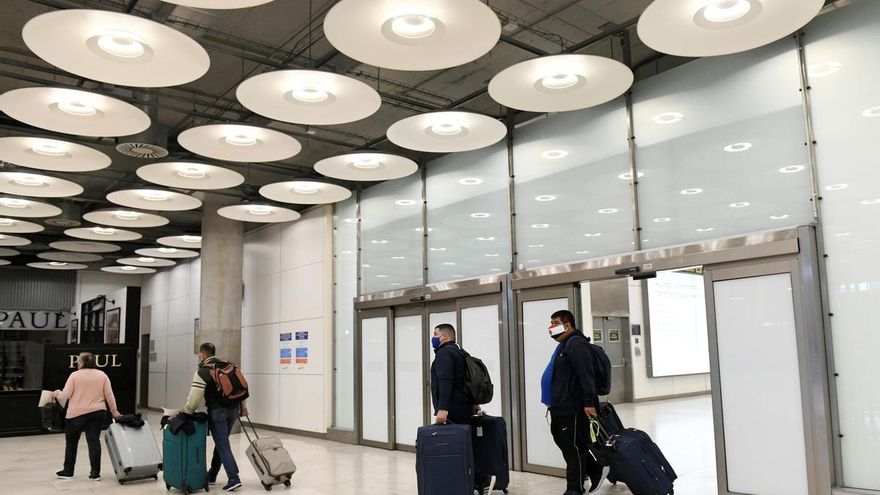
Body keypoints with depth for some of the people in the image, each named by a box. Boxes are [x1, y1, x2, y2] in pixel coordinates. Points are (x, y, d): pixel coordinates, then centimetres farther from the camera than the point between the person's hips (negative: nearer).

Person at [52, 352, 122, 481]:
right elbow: (109, 395, 2)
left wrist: (56, 394, 14)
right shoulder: (102, 375, 4)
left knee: (71, 442, 14)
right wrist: (114, 412, 10)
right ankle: (95, 472, -2)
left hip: (77, 414, -2)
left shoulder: (75, 375, -5)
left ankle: (68, 471, 23)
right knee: (94, 440, 2)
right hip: (97, 413, 2)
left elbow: (65, 395, -7)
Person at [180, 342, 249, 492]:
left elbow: (195, 397, -13)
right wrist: (243, 406, 21)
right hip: (234, 409, 7)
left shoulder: (202, 372, -7)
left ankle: (233, 479, -10)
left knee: (222, 445, -3)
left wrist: (186, 412, 2)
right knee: (221, 442, 18)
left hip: (218, 411, -7)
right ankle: (212, 475, 28)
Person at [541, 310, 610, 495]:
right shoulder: (563, 346, 18)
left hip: (573, 409, -11)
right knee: (565, 444, 17)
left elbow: (586, 375, -23)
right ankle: (596, 470, 30)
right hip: (561, 408, 11)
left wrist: (589, 403, -27)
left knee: (573, 448, -1)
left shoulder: (576, 344, -15)